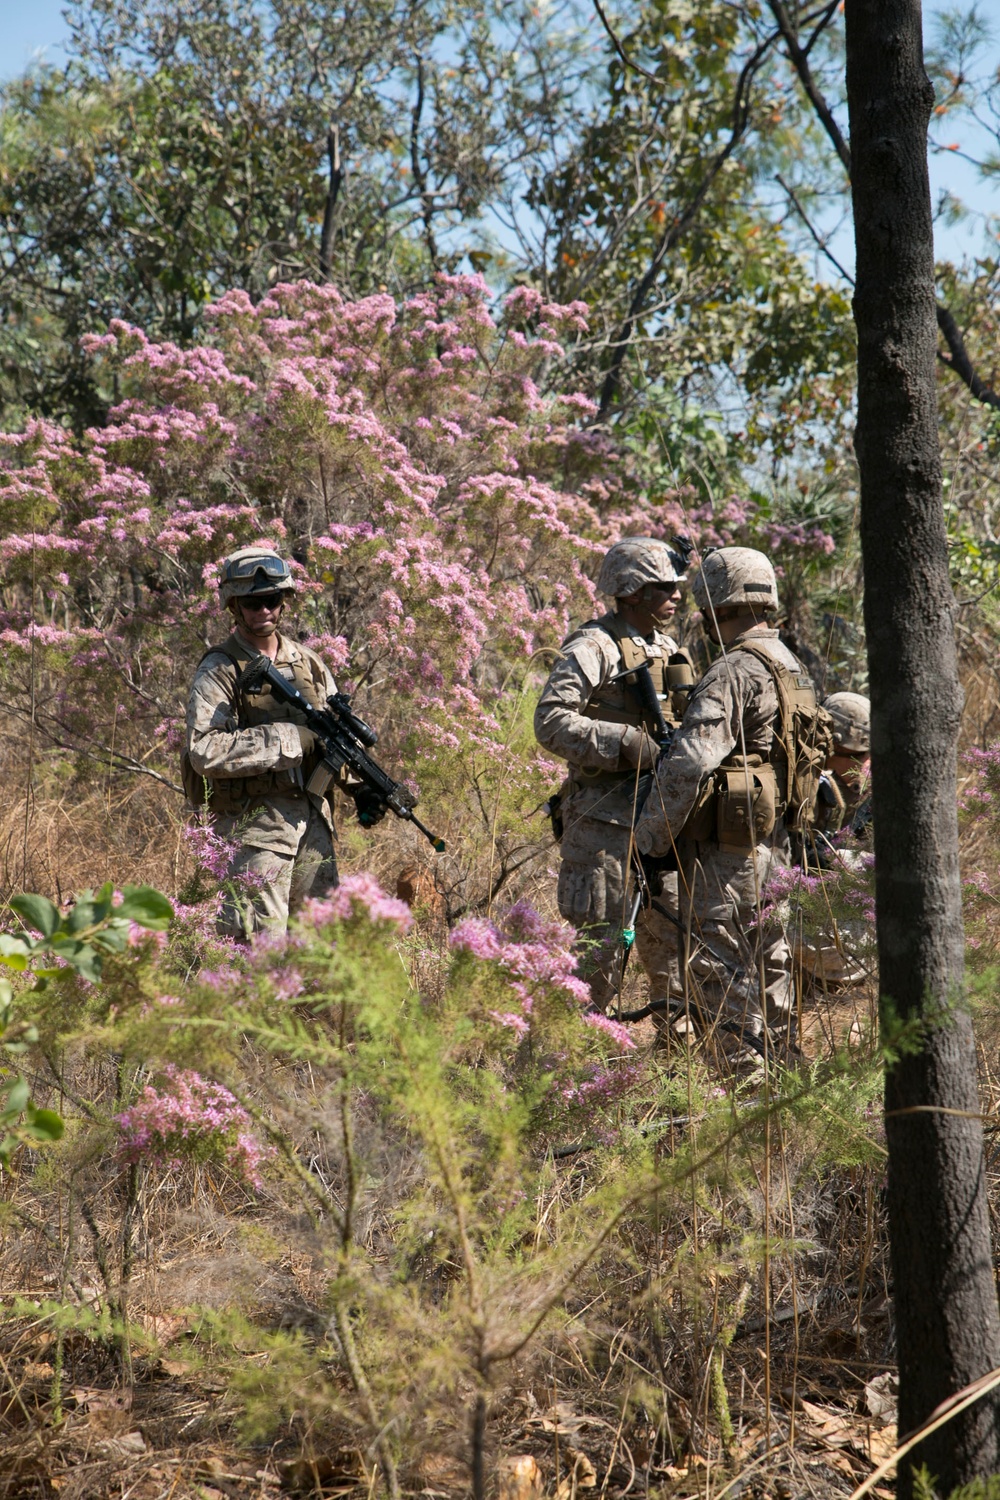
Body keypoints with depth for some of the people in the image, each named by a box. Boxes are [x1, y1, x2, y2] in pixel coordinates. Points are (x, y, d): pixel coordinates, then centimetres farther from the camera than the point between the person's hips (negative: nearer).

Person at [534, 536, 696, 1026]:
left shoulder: (668, 650, 16)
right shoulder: (593, 648, -10)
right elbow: (551, 721, -19)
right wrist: (626, 742, -24)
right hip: (604, 817, -8)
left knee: (672, 935, 12)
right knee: (601, 941, -4)